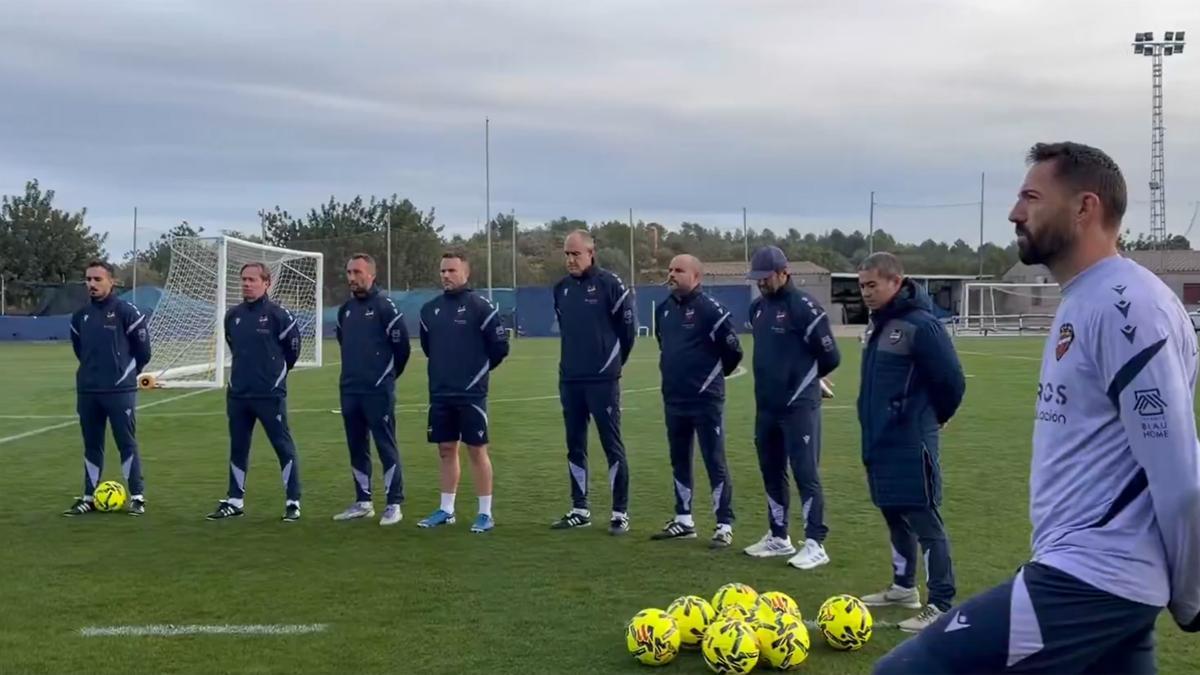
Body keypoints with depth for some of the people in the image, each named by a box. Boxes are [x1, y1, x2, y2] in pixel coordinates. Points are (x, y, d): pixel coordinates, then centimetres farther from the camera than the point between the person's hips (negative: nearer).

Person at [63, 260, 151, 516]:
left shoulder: (126, 312, -8)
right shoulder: (80, 316, 7)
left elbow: (143, 351, -2)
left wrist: (124, 375, 6)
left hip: (120, 392, -5)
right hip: (87, 392, 5)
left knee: (127, 444, -1)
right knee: (91, 445, 11)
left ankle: (137, 497, 6)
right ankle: (89, 497, 18)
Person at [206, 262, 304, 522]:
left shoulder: (278, 315, -10)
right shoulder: (232, 316, 7)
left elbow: (293, 347, -1)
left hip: (271, 394, -6)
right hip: (237, 394, 6)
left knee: (284, 447, -1)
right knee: (237, 448, 12)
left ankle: (293, 502, 5)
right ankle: (235, 501, 23)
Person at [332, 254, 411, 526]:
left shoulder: (384, 306, -9)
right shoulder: (345, 309, 12)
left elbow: (402, 345, -7)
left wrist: (388, 376, 4)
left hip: (378, 391, -7)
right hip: (349, 390, 7)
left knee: (386, 447, -4)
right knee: (357, 447, 11)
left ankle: (394, 504, 1)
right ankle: (363, 502, 20)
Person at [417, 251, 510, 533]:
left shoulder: (480, 306, -9)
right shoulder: (430, 309, 8)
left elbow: (500, 346, -7)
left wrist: (479, 370, 2)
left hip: (471, 393, -5)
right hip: (439, 393, 5)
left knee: (477, 450, -1)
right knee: (446, 450, 11)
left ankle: (486, 513, 5)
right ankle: (446, 510, 19)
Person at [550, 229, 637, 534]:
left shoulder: (610, 284, -8)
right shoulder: (561, 288, 9)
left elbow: (628, 328, -3)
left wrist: (612, 363, 7)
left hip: (603, 380, -6)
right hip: (569, 380, 6)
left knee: (612, 445, -1)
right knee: (575, 446, 10)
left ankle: (620, 513, 4)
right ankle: (580, 509, 20)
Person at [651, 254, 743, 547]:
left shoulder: (710, 310, -14)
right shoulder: (663, 309, 9)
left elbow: (733, 350, -11)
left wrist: (713, 375, 2)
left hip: (706, 400, -7)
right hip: (673, 399, 7)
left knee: (715, 462, -3)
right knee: (679, 460, 14)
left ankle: (725, 526, 3)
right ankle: (683, 520, 26)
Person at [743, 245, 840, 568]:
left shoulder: (804, 307, -14)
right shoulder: (758, 307, 10)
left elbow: (830, 357, -11)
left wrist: (804, 378, 3)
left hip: (799, 406, -8)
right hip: (766, 404, 8)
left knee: (806, 473, -5)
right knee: (771, 471, 14)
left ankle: (815, 544, 1)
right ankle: (778, 537, 25)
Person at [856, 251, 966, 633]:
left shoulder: (921, 325, -17)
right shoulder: (879, 324, 12)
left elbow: (952, 381, -16)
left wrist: (934, 417, -2)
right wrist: (874, 422, 18)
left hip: (911, 443, -9)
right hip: (881, 439, 9)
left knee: (926, 522, -6)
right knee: (894, 514, 19)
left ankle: (941, 606, -1)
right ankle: (903, 587, 33)